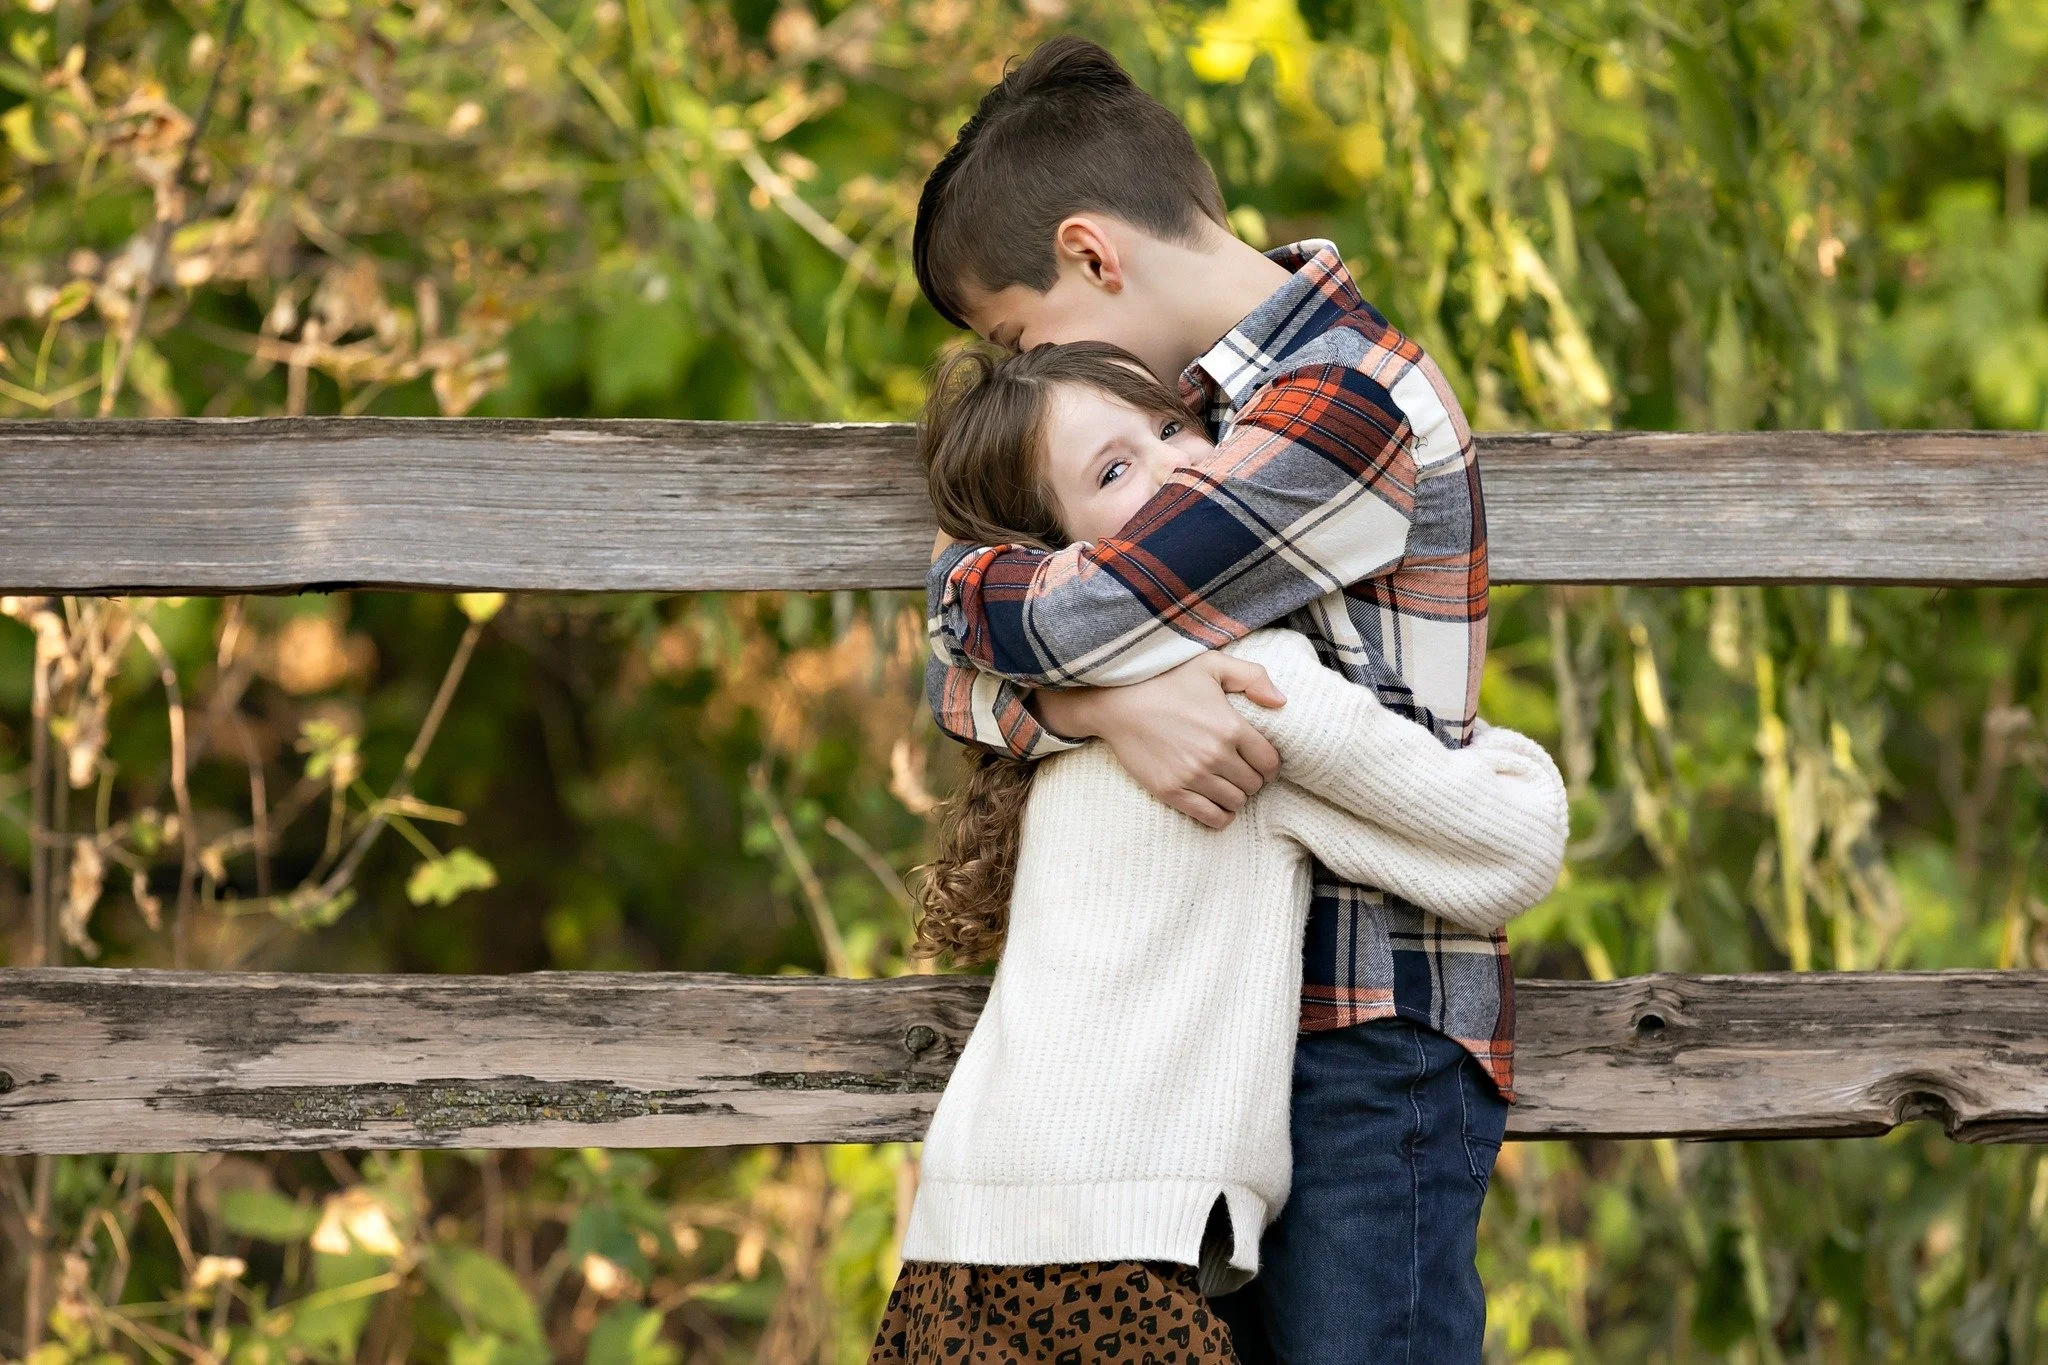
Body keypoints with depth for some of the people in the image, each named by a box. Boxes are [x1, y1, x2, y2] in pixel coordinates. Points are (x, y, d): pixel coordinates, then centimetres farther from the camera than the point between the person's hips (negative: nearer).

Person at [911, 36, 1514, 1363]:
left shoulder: (1352, 405, -14)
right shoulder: (1196, 399, 14)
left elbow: (1069, 614, -20)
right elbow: (965, 678, 6)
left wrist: (974, 581, 3)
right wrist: (1112, 700, -17)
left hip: (1371, 1047, -8)